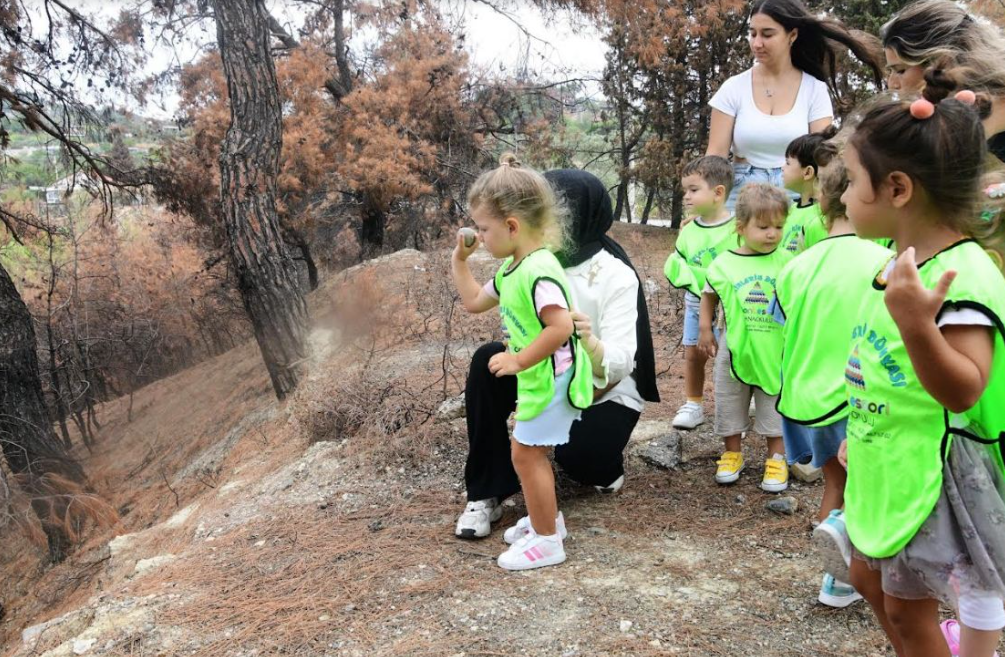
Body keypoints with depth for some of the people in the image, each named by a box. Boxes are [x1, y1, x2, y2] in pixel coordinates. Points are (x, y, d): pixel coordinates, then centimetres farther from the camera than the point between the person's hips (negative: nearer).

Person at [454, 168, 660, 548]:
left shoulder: (615, 275, -23)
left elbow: (621, 363, -34)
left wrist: (590, 343, -52)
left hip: (608, 393, -5)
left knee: (576, 452, -34)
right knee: (487, 361, -24)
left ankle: (602, 462, 8)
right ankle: (486, 493, -17)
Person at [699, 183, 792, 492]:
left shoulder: (787, 262, -6)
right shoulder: (724, 264, -6)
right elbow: (709, 295, 9)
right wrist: (705, 329, 4)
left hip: (774, 350, -1)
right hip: (734, 348, 1)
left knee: (775, 407, 10)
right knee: (729, 404, 14)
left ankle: (776, 459, 23)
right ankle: (732, 454, 31)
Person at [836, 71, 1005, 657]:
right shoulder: (898, 266, 3)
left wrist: (916, 322, -45)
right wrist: (859, 433, 22)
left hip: (931, 477, -9)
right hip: (885, 470, 9)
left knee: (906, 605, 7)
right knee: (871, 578, 24)